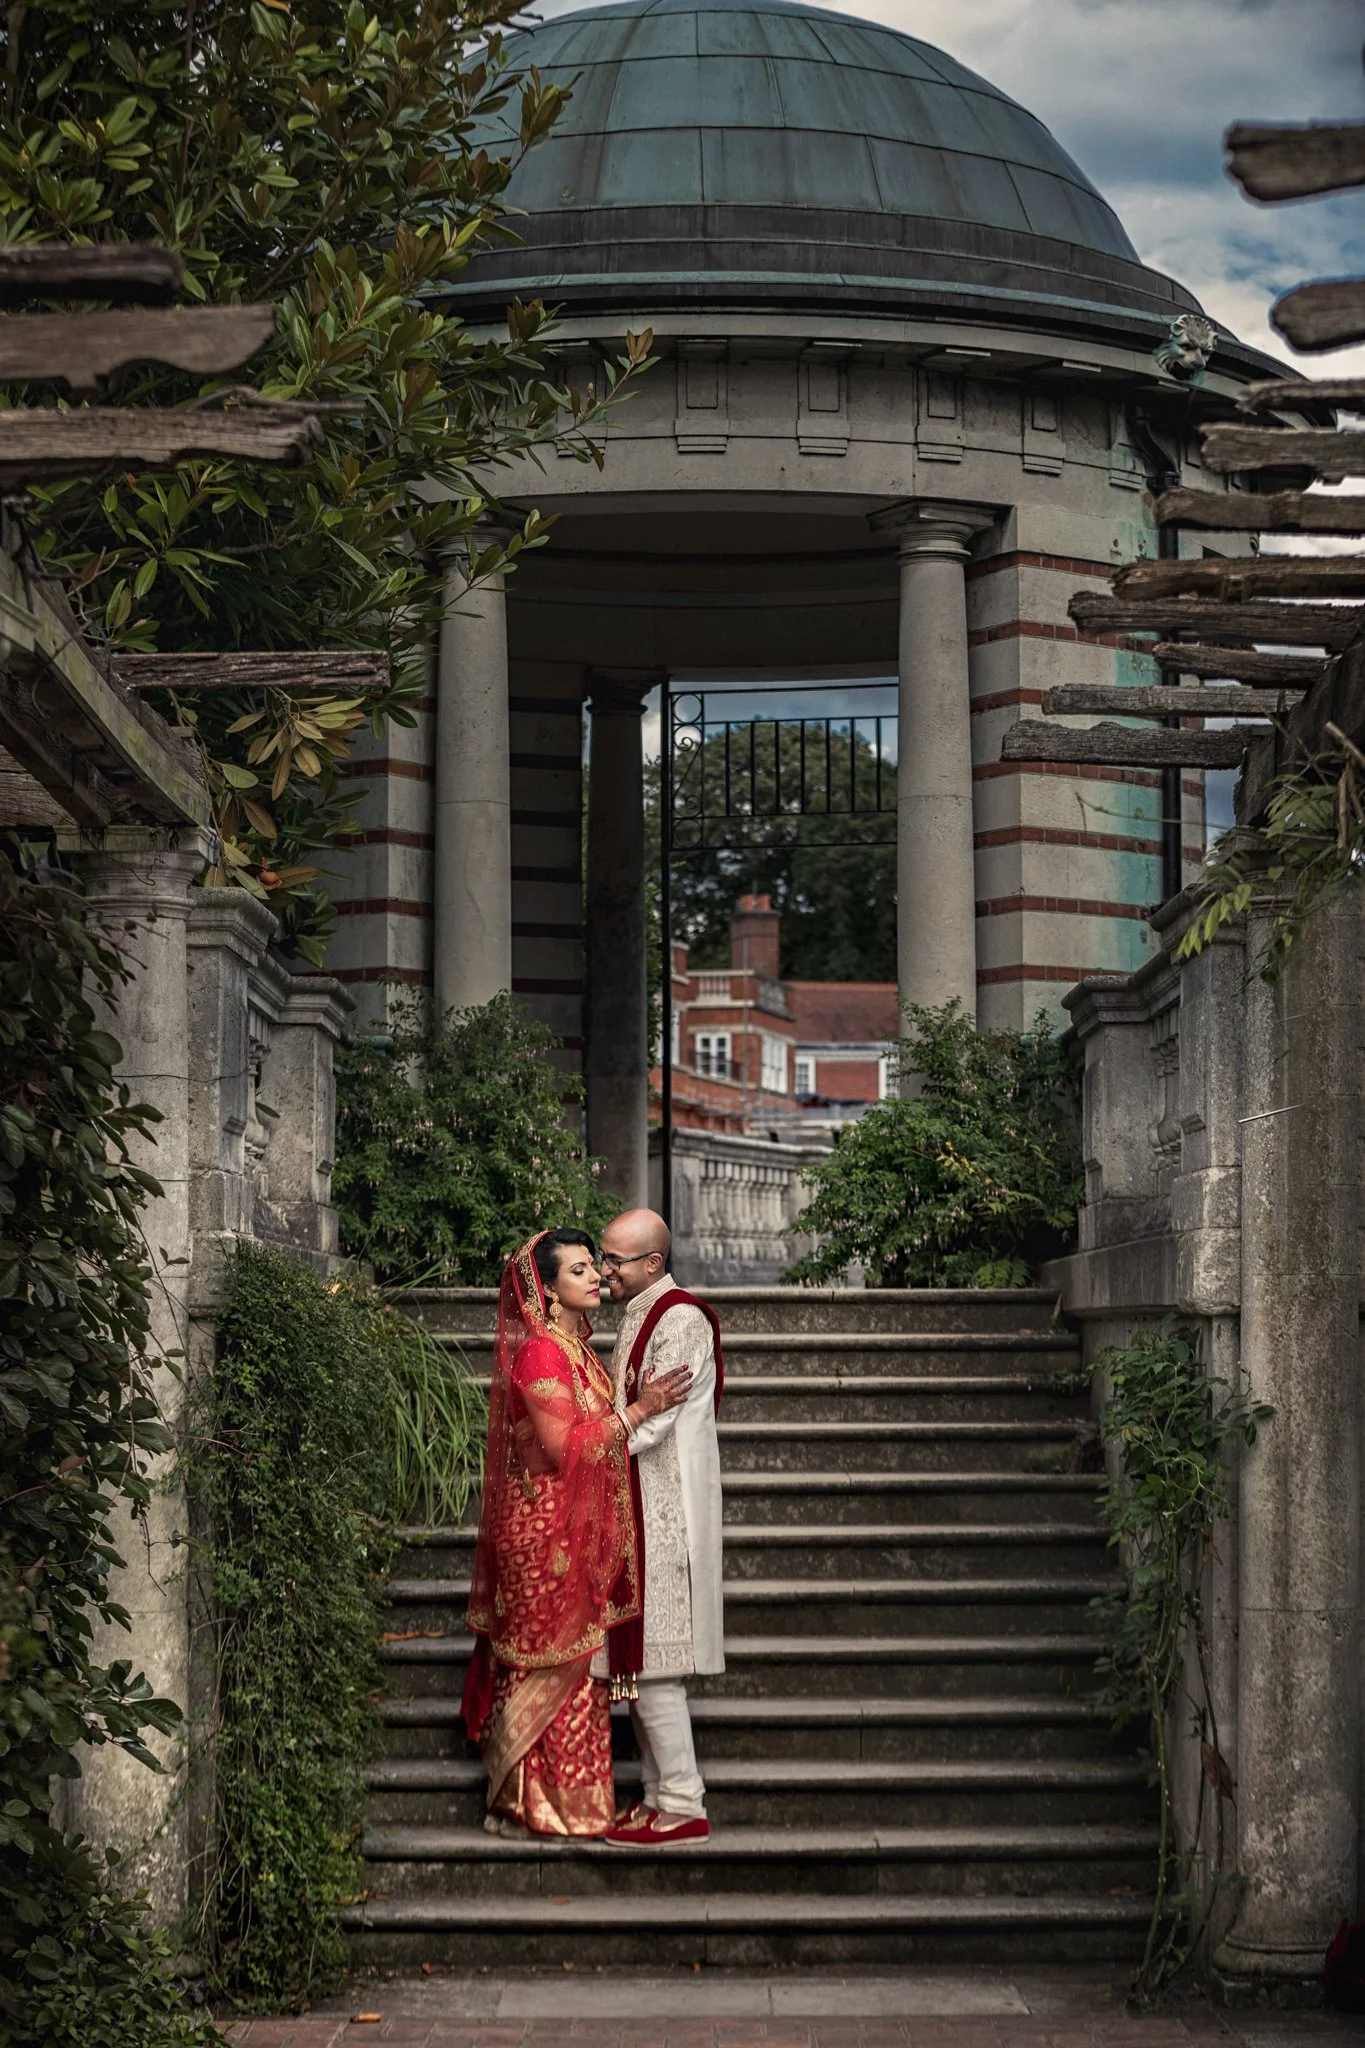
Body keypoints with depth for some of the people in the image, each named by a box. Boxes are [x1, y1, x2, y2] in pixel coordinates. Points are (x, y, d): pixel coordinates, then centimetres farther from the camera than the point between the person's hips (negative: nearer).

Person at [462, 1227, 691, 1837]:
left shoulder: (575, 1347, 13)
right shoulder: (539, 1351, -17)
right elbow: (562, 1447, -22)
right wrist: (637, 1411, -20)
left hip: (578, 1530, 9)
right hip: (547, 1531, -9)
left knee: (572, 1664, 12)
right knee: (550, 1666, -3)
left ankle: (566, 1798, 19)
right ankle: (533, 1804, 5)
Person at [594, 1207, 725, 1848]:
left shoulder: (680, 1320, -14)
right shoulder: (638, 1316, 16)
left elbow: (653, 1418, -19)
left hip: (663, 1512, -10)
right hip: (638, 1506, 10)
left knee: (651, 1659, -9)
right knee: (640, 1661, 10)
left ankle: (683, 1807, -5)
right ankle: (662, 1797, 15)